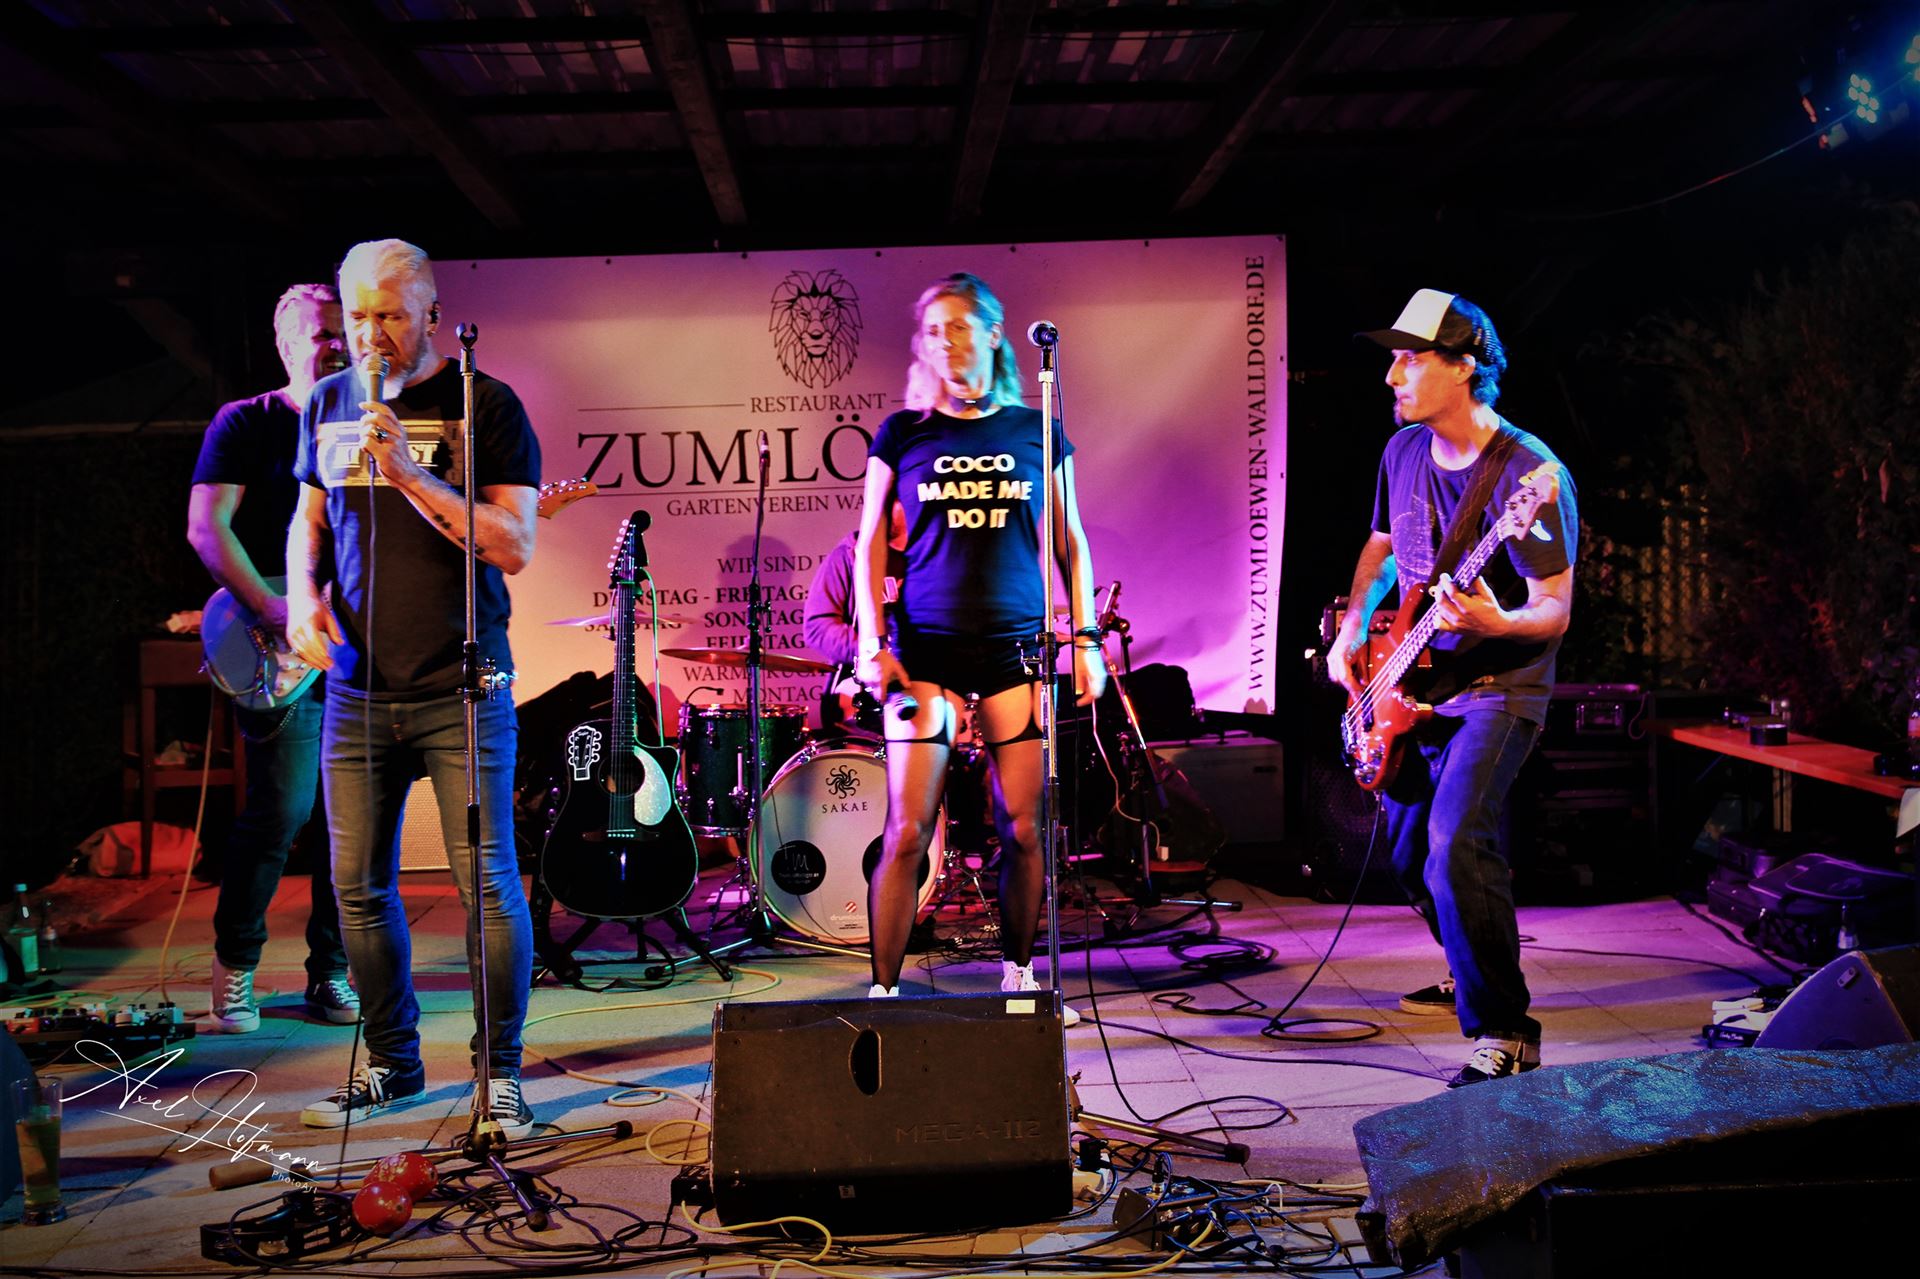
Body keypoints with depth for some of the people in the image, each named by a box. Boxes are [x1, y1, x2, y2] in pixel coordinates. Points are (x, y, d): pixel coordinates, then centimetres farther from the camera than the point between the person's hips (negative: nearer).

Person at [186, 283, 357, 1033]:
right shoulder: (246, 424, 1)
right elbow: (206, 528, -8)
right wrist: (276, 613, -18)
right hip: (280, 659, -5)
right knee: (281, 812, -10)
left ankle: (330, 975, 15)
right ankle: (234, 969, 10)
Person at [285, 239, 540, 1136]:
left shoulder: (486, 407, -4)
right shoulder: (328, 405, 12)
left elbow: (514, 546, -12)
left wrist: (409, 474, -19)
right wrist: (303, 593, 3)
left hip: (461, 689, -4)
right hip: (356, 689, 5)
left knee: (486, 880, -4)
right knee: (359, 886, 8)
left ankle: (499, 1070, 11)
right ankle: (392, 1062, 24)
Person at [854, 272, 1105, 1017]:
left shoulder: (1036, 431, 9)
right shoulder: (903, 434, 7)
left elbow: (1070, 543, 13)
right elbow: (870, 544, 7)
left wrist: (1085, 636, 5)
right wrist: (872, 643, -3)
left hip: (1017, 648, 1)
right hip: (926, 651, -1)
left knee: (1026, 826, 3)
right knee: (908, 831, -6)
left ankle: (1018, 975, 21)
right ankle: (882, 989, 1)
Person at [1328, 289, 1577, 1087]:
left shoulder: (1530, 473, -18)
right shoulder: (1404, 452, 4)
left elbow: (1554, 612, -17)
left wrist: (1495, 623, -38)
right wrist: (1351, 632, 7)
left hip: (1497, 686, -8)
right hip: (1412, 682, 8)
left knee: (1455, 845, -24)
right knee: (1409, 854, 16)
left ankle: (1504, 1032, -13)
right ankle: (1472, 979, 40)